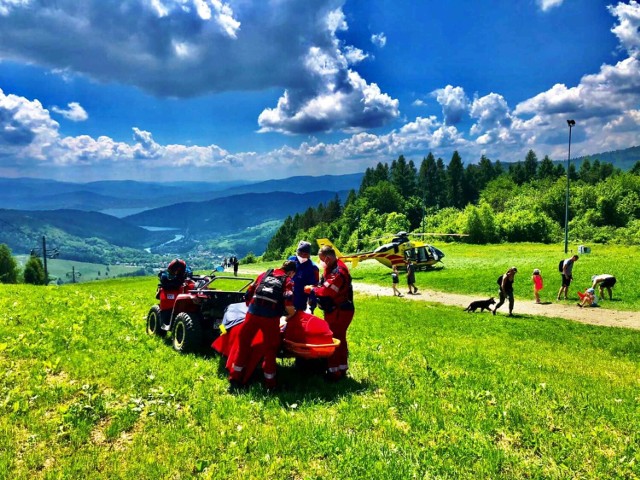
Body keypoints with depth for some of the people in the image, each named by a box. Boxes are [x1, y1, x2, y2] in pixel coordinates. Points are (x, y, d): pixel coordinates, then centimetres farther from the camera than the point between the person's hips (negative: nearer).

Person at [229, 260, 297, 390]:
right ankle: (270, 382, 20)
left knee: (244, 343, 16)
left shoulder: (264, 274, 21)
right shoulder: (288, 281, 10)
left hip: (253, 313, 3)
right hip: (271, 317, -3)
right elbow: (288, 303, -7)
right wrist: (292, 314, 11)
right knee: (270, 348, 12)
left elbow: (249, 293, 21)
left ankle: (235, 378, 22)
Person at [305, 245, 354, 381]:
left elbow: (327, 291, -27)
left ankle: (334, 372, 4)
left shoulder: (338, 271, -24)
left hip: (339, 311, -10)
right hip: (335, 310, 10)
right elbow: (326, 287, 15)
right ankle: (341, 369, 28)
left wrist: (312, 289, -12)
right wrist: (315, 288, -3)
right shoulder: (333, 268, 9)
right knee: (339, 339, 17)